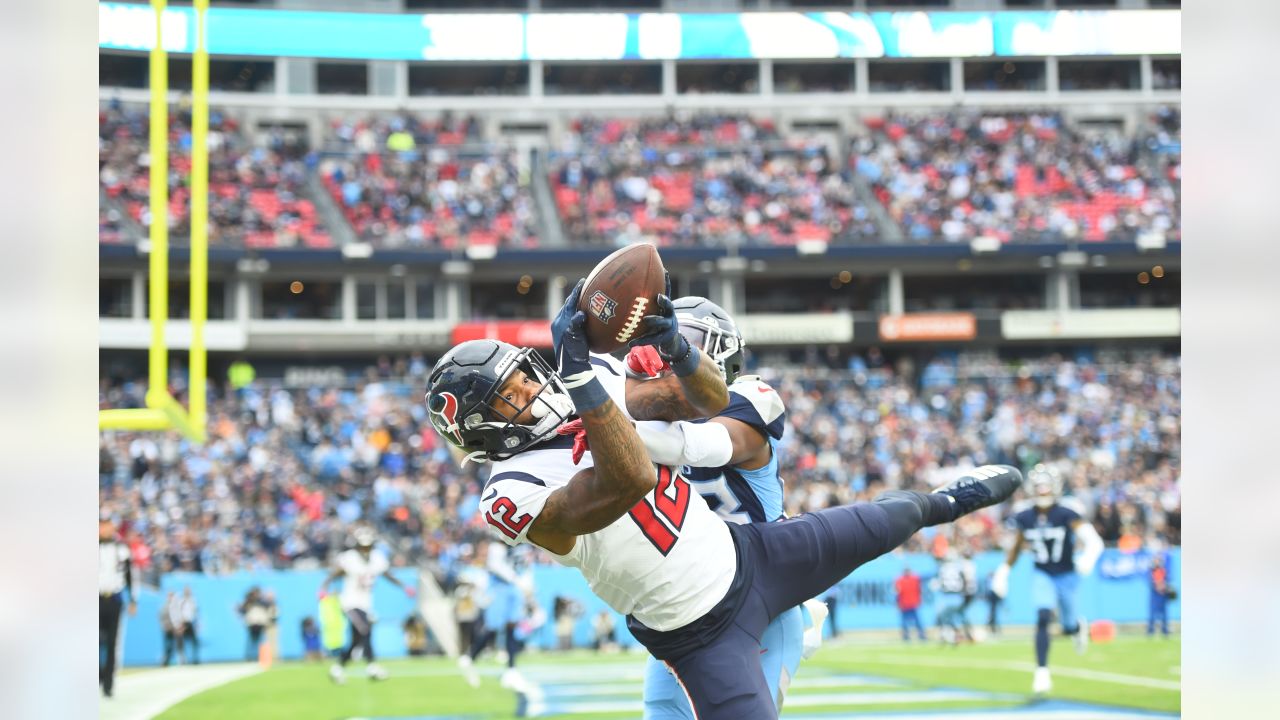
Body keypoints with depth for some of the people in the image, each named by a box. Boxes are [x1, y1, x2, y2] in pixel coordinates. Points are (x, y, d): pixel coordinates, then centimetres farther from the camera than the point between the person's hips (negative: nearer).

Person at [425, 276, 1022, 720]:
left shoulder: (598, 384, -5)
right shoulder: (514, 496, -28)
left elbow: (715, 405, 4)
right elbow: (631, 480, -43)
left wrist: (673, 346, -18)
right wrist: (578, 373, -45)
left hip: (746, 553, 7)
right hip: (700, 632, -7)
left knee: (882, 525, 21)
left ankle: (939, 502, 57)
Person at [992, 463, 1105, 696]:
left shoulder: (1066, 514, -19)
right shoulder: (1024, 518, -7)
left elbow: (1093, 541, -28)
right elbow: (1017, 545, 11)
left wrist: (1088, 558, -47)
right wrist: (1004, 570, 10)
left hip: (1066, 575, -1)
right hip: (1042, 575, 1)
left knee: (1068, 628, 12)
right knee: (1043, 619, -21)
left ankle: (1079, 626, 52)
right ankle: (1042, 673, -15)